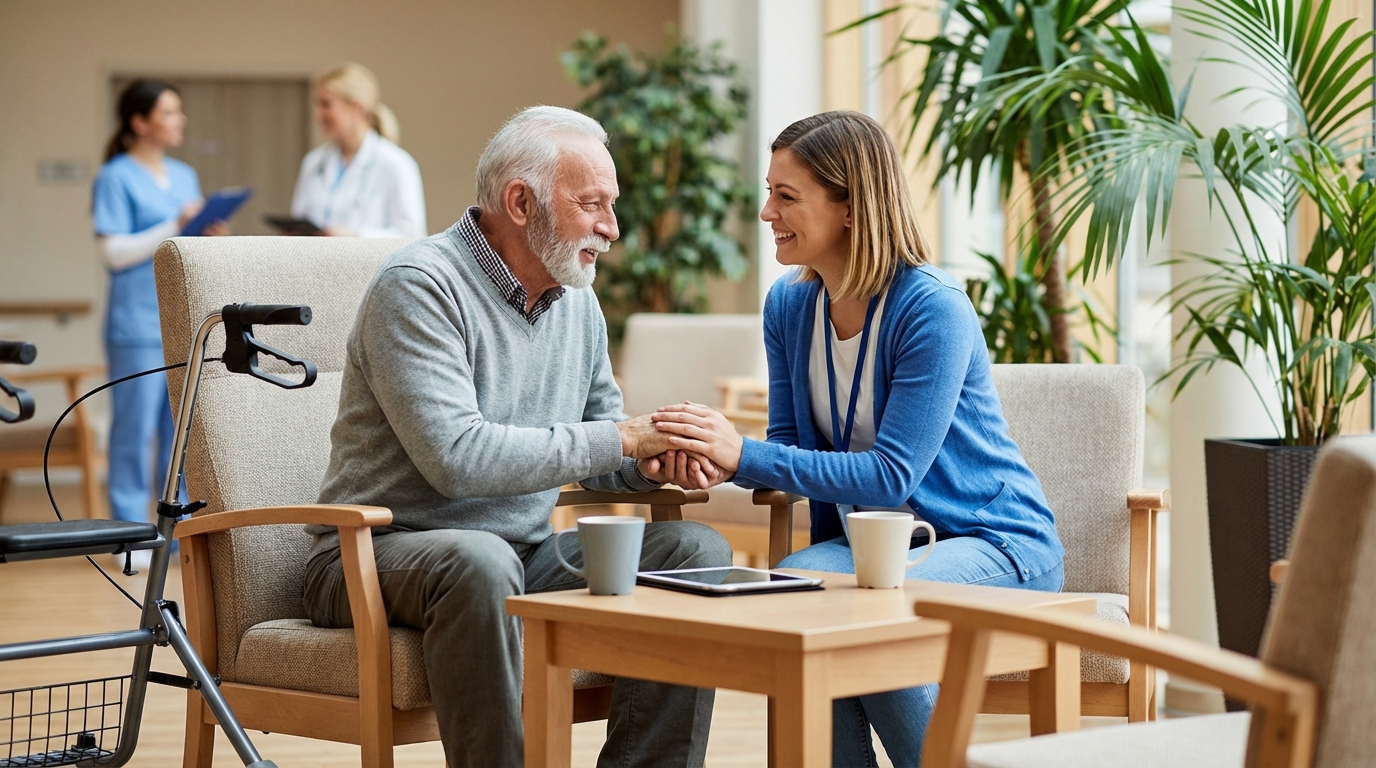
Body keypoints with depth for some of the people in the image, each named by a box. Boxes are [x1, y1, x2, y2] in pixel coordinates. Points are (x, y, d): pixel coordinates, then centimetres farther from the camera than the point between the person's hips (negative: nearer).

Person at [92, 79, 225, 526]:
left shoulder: (185, 177, 16)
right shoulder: (115, 178, -5)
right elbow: (113, 251, -12)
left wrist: (211, 238, -1)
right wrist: (174, 228, -17)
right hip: (139, 326, -7)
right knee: (136, 431, -3)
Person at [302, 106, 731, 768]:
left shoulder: (577, 301, 12)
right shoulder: (420, 285, -15)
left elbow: (597, 458, 21)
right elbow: (457, 456, -27)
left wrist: (655, 462, -4)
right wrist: (622, 438, -21)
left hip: (526, 554, 8)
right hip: (383, 554, -7)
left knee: (698, 551, -9)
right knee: (478, 562, -39)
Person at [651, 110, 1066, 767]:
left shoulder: (932, 310, -19)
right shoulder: (789, 305, 2)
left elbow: (892, 475, -23)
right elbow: (792, 449, 6)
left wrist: (744, 456, -30)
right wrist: (713, 458, -18)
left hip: (996, 545, -5)